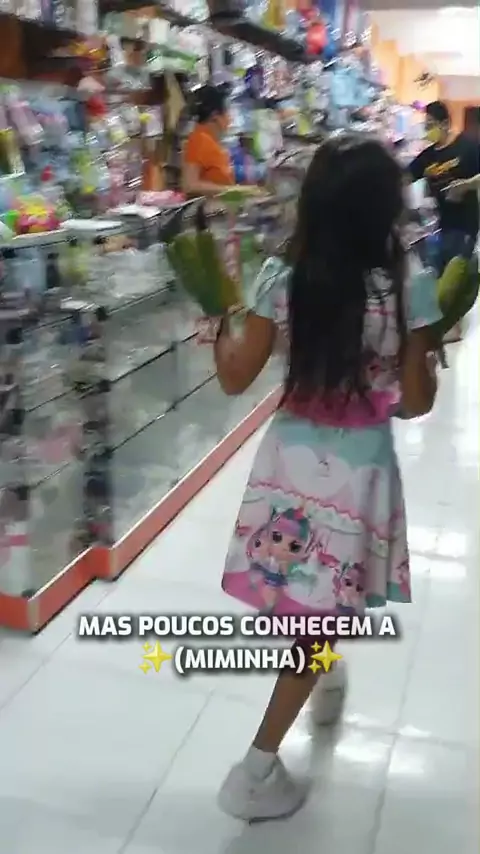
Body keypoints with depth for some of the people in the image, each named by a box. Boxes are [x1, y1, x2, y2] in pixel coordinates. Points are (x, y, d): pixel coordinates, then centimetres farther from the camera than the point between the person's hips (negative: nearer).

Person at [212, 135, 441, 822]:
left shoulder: (282, 276, -9)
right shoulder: (408, 285, -14)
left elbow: (235, 378, -5)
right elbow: (416, 402, -10)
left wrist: (221, 319, 12)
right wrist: (432, 360, 11)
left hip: (292, 453, 3)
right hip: (360, 464, -3)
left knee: (306, 598, 29)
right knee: (323, 612, 12)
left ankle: (324, 678, 57)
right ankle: (257, 769, 19)